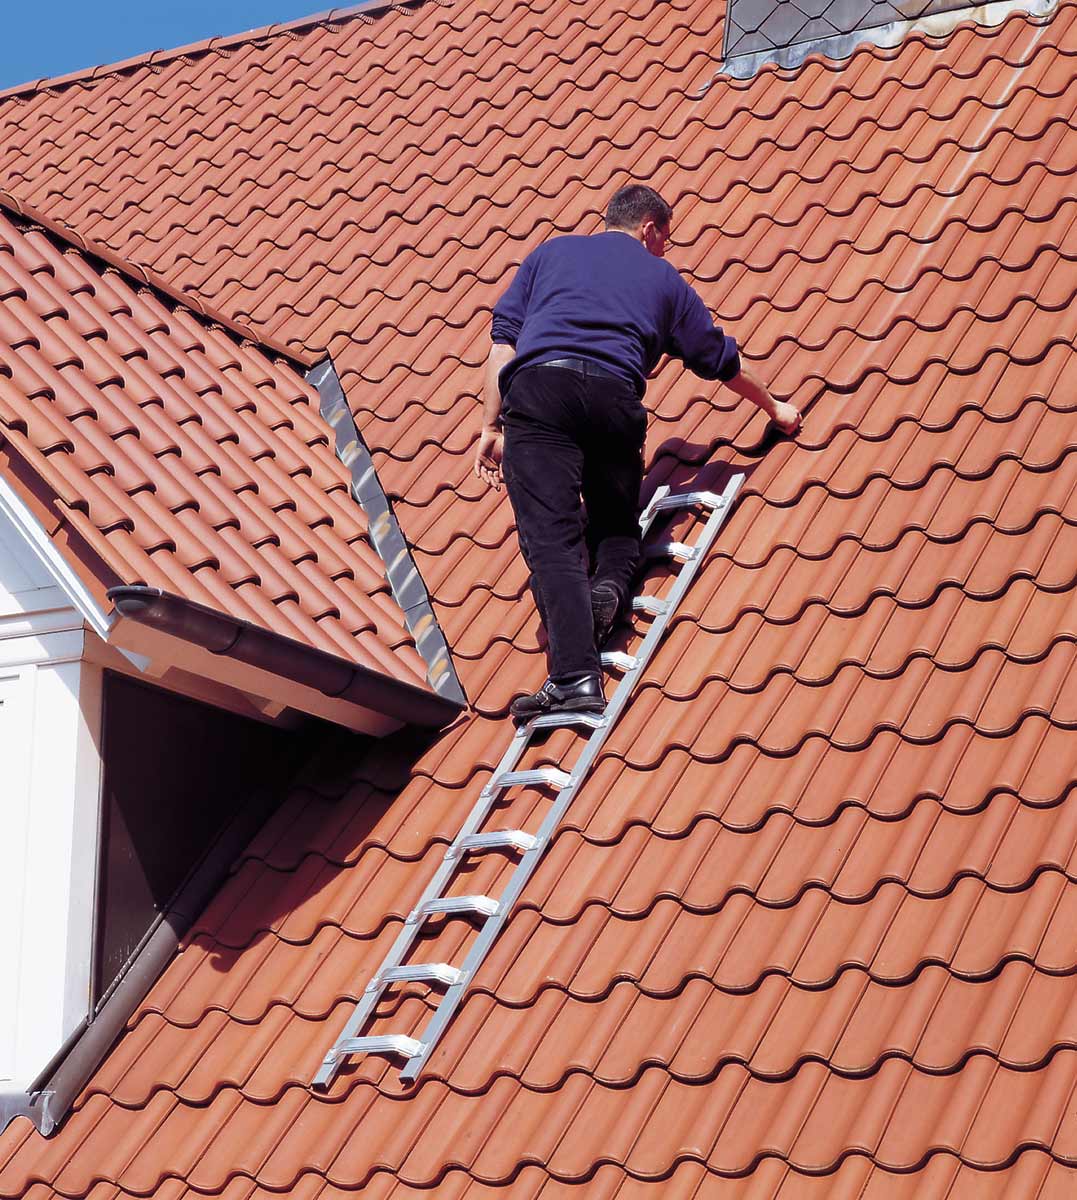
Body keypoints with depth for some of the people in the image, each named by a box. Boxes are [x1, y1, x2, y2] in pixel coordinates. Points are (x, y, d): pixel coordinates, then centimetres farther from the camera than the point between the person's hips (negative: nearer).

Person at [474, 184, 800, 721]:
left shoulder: (552, 251, 28)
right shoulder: (661, 278, 27)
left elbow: (504, 338, 16)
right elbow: (722, 360, 35)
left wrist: (492, 426, 14)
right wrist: (774, 407, 51)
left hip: (538, 385, -1)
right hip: (614, 399, 1)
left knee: (550, 536, -11)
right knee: (616, 521, 21)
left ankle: (575, 676, -26)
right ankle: (608, 587, -12)